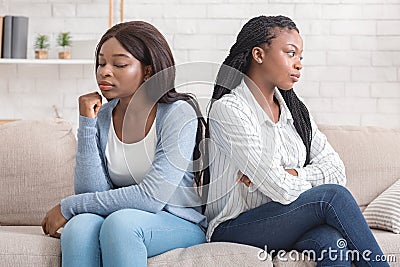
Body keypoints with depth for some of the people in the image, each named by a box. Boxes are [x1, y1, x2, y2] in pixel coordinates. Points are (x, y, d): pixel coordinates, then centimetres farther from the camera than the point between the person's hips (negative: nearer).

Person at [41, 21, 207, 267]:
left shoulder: (178, 113, -12)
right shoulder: (101, 117, 2)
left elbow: (152, 196, -20)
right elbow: (92, 192, -7)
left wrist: (68, 207, -14)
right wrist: (87, 124, -13)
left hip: (179, 222, -3)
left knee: (120, 221, -34)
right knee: (80, 224, -29)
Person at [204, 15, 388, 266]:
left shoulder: (295, 109, 12)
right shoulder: (228, 109, -12)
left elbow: (337, 171, 3)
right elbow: (283, 190, -18)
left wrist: (291, 175, -12)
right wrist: (314, 178, 1)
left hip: (286, 223, 6)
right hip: (235, 229, -5)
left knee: (333, 241, -29)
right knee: (331, 196, -24)